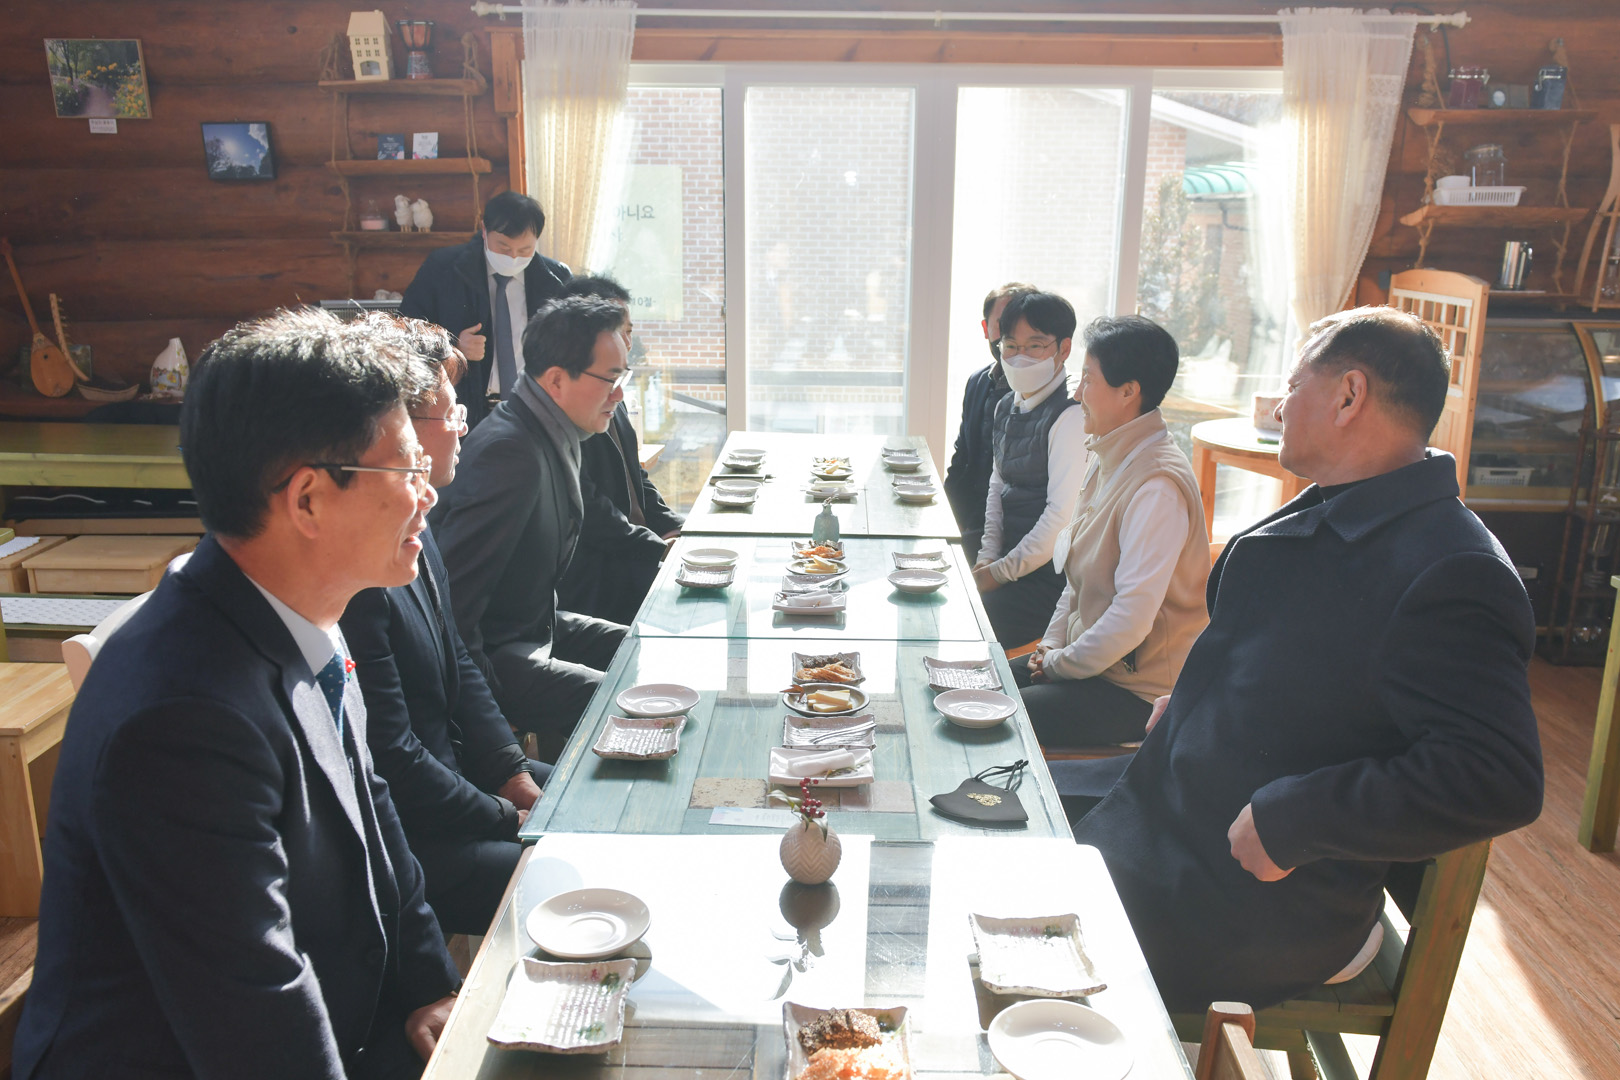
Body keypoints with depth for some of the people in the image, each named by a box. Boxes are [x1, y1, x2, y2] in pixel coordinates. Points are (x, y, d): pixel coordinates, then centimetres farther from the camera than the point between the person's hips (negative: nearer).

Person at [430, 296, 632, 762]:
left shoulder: (556, 437, 6)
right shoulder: (511, 453, -26)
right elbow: (453, 597, -27)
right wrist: (485, 697, -20)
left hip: (537, 625, 10)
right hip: (495, 653, -10)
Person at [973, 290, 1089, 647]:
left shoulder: (1070, 419, -17)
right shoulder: (1007, 407, 11)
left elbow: (1062, 515, -20)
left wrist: (1000, 572, -14)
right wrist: (987, 557, 4)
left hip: (1046, 577, -8)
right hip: (1008, 561, 8)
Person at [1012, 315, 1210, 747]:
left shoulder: (1157, 485, -24)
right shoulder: (1108, 461, 8)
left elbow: (1132, 618, -27)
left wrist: (1060, 664, -14)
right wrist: (1053, 644, 6)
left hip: (1137, 691, -9)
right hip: (1085, 659, 9)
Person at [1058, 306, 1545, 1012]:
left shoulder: (1451, 576, -24)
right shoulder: (1327, 517, 9)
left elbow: (1499, 780, -31)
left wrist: (1288, 820, -27)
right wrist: (1187, 704, 9)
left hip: (1269, 904, -9)